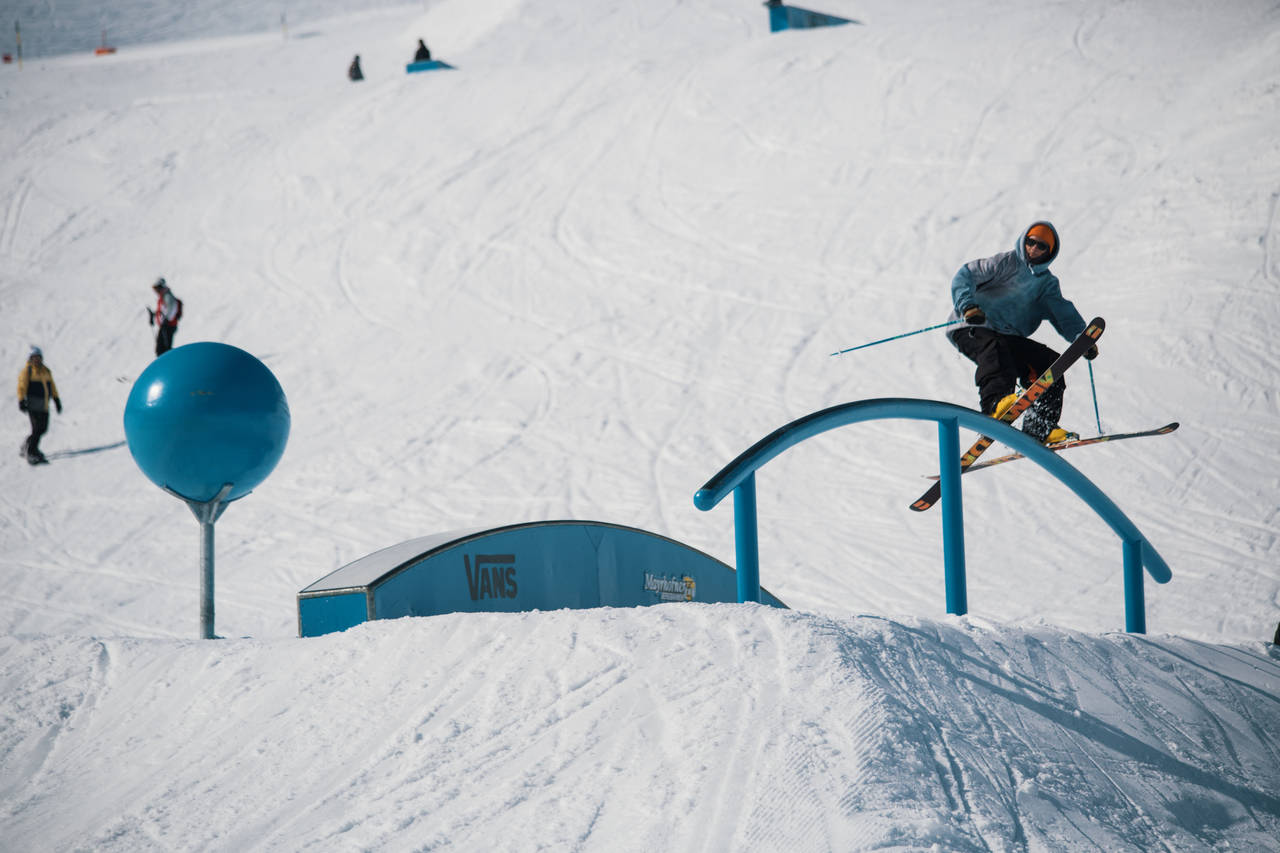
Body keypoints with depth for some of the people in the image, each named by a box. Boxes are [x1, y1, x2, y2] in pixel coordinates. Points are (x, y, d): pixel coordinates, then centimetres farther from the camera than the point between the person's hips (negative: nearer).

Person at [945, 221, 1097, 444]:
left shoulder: (1048, 284, 16)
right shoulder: (1007, 263, -3)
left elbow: (1064, 313, 9)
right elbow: (965, 276, -12)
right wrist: (968, 306, -30)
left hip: (1008, 337, 6)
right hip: (971, 331, -6)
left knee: (1050, 362, -7)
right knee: (995, 347, -37)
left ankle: (1039, 429, -9)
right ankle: (995, 403, -59)